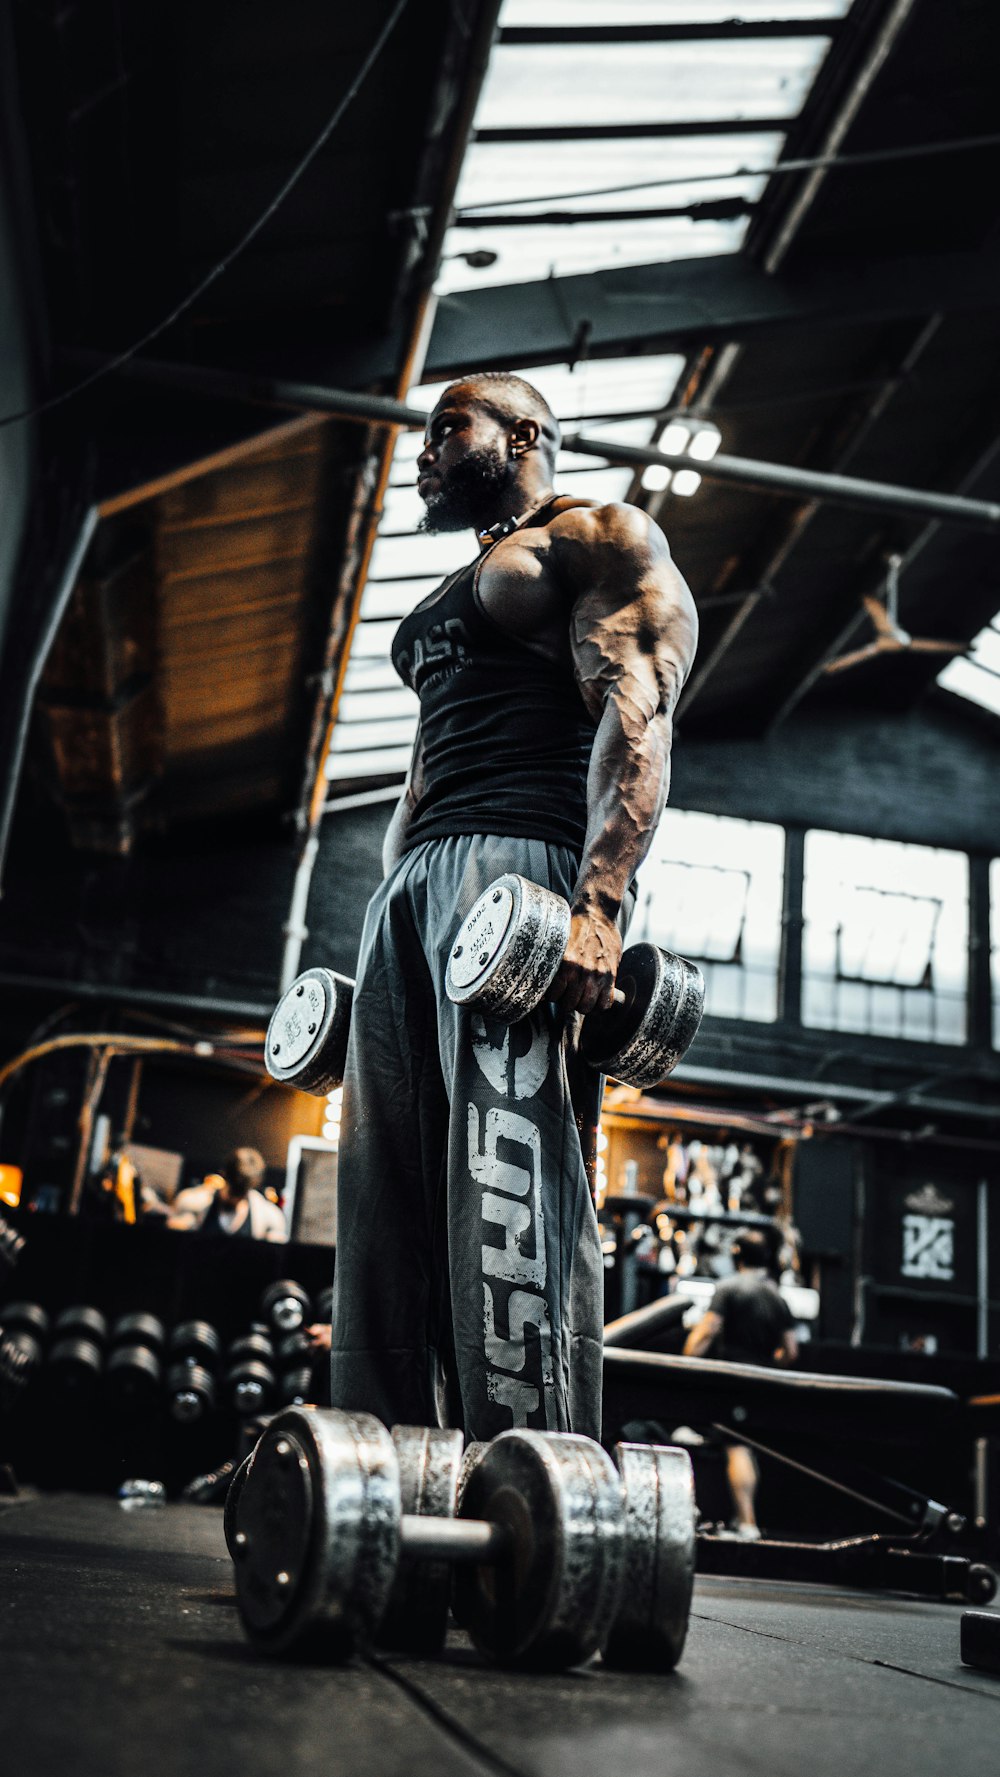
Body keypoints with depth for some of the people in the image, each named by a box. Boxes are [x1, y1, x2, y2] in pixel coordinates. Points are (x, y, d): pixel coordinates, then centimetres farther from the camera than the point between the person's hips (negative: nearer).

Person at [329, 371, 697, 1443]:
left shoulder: (598, 538, 8)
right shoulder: (450, 600, 35)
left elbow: (637, 713, -9)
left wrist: (598, 902, -25)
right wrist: (382, 952, 22)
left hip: (521, 866, -9)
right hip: (413, 886, 9)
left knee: (510, 1190, -18)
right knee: (389, 1201, 0)